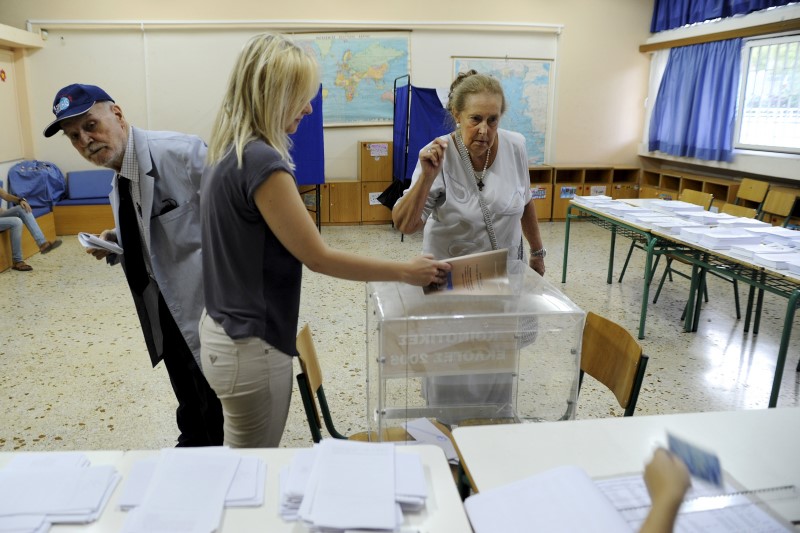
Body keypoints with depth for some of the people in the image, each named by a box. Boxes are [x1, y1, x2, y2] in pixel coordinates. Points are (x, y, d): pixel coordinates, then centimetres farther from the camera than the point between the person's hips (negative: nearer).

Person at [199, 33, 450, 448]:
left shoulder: (229, 152, 6)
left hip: (225, 332, 9)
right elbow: (318, 257, -20)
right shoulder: (261, 161, -24)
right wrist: (405, 271, -11)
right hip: (251, 346, -9)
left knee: (242, 464, 24)